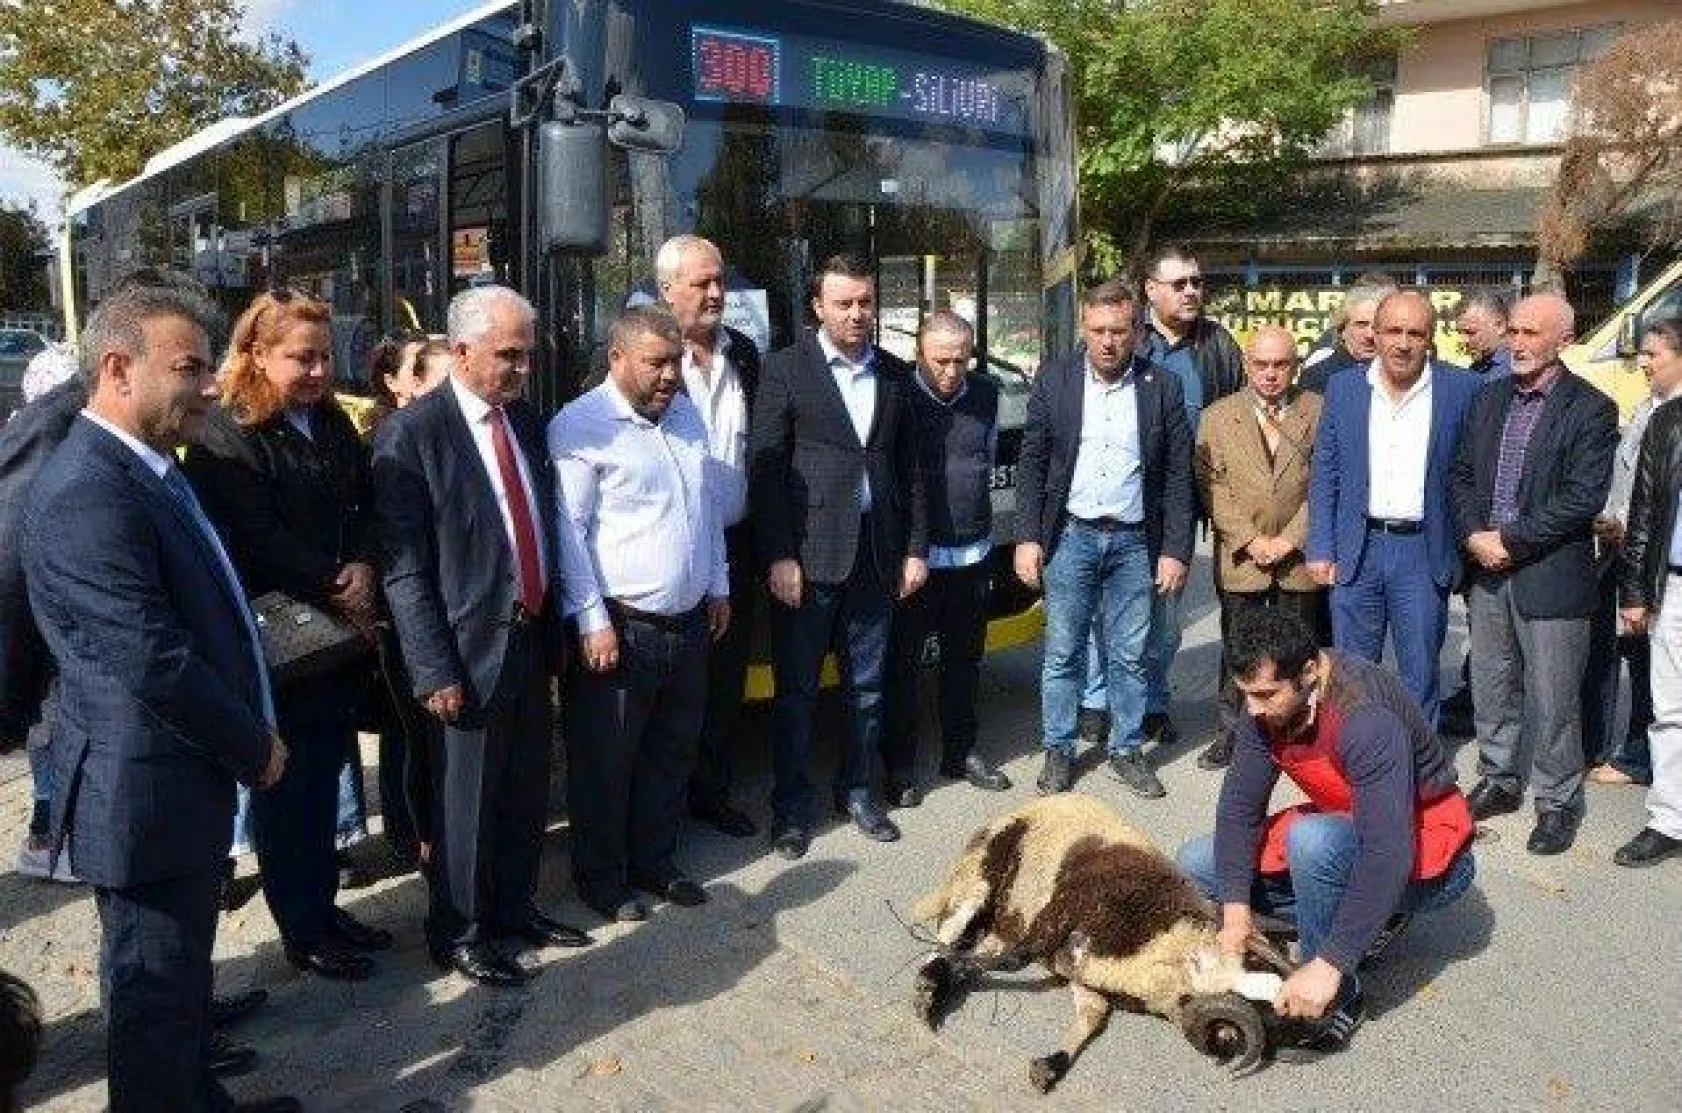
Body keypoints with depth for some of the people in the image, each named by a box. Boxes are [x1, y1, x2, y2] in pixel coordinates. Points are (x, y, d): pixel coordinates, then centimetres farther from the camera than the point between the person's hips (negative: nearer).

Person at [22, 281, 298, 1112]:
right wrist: (255, 748, -13)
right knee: (154, 989, 8)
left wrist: (249, 738, 10)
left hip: (188, 778, 10)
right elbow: (154, 664, -26)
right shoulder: (86, 494, -24)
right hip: (147, 795, -10)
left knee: (181, 974, 24)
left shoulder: (149, 470, 9)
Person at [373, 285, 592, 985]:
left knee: (527, 790, 19)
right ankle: (458, 934, 28)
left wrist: (552, 626, 12)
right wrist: (434, 670, -17)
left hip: (531, 638, 7)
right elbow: (403, 567, -15)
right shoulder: (411, 435, -14)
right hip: (469, 650, -7)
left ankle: (514, 907, 38)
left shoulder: (525, 420, 8)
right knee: (466, 802, 8)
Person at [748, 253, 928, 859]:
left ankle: (857, 790, 29)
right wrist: (778, 556, -12)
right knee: (796, 689, 6)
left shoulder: (895, 374, 10)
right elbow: (764, 468, -7)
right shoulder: (785, 369, -4)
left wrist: (916, 548, 7)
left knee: (866, 687, 14)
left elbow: (910, 467, 12)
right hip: (807, 557, -4)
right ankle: (791, 806, 19)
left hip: (876, 556, 4)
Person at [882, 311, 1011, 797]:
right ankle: (899, 764, 17)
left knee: (964, 660, 16)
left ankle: (960, 752, 31)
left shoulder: (986, 394, 4)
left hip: (972, 555, 5)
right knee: (904, 664, 5)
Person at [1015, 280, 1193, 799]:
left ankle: (1126, 751, 24)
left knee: (1129, 656, 9)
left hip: (1134, 541, 0)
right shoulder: (1055, 380, -1)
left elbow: (1177, 476, 1)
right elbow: (1031, 462, 1)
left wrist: (1176, 551, -3)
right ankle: (1059, 751, 21)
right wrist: (1028, 537, -5)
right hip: (1070, 536, 0)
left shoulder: (1162, 386, -1)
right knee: (1063, 654, 7)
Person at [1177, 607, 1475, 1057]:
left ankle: (1339, 999, -16)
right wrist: (1236, 907, -17)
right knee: (1197, 864, 0)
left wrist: (1328, 966, -40)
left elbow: (1388, 853, -39)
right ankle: (1365, 920, 4)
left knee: (1313, 840, -38)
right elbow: (1240, 802, -8)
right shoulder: (1267, 702, -12)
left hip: (1425, 855, -8)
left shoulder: (1366, 716, -34)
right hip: (1345, 835, 8)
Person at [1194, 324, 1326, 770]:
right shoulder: (1216, 418, 3)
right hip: (1240, 561, 0)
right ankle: (1232, 733, 19)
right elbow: (1213, 487, -2)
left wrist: (1291, 538, -10)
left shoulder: (1320, 413, 2)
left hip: (1301, 559, 0)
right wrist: (1249, 540, -11)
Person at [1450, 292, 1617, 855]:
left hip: (1550, 576, -5)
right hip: (1488, 571, 5)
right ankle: (1499, 781, 33)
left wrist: (1510, 541, -15)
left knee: (1552, 701, 3)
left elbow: (1583, 498, -15)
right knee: (1491, 689, 16)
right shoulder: (1489, 397, 9)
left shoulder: (1590, 409, -8)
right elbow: (1461, 474, 10)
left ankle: (1557, 803, 19)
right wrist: (1474, 535, -6)